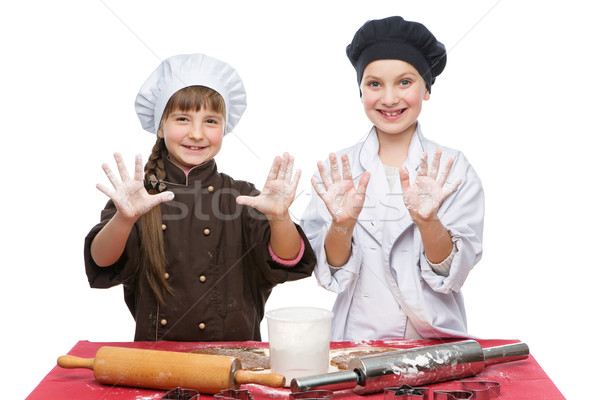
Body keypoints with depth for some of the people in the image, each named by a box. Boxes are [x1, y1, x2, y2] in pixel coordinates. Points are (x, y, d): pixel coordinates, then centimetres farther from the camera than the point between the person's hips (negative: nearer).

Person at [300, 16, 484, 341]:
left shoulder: (454, 169, 3)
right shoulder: (335, 171, 5)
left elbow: (454, 273, -4)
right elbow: (329, 274, -1)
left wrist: (427, 220, -20)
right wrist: (342, 225, -19)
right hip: (357, 337, 1)